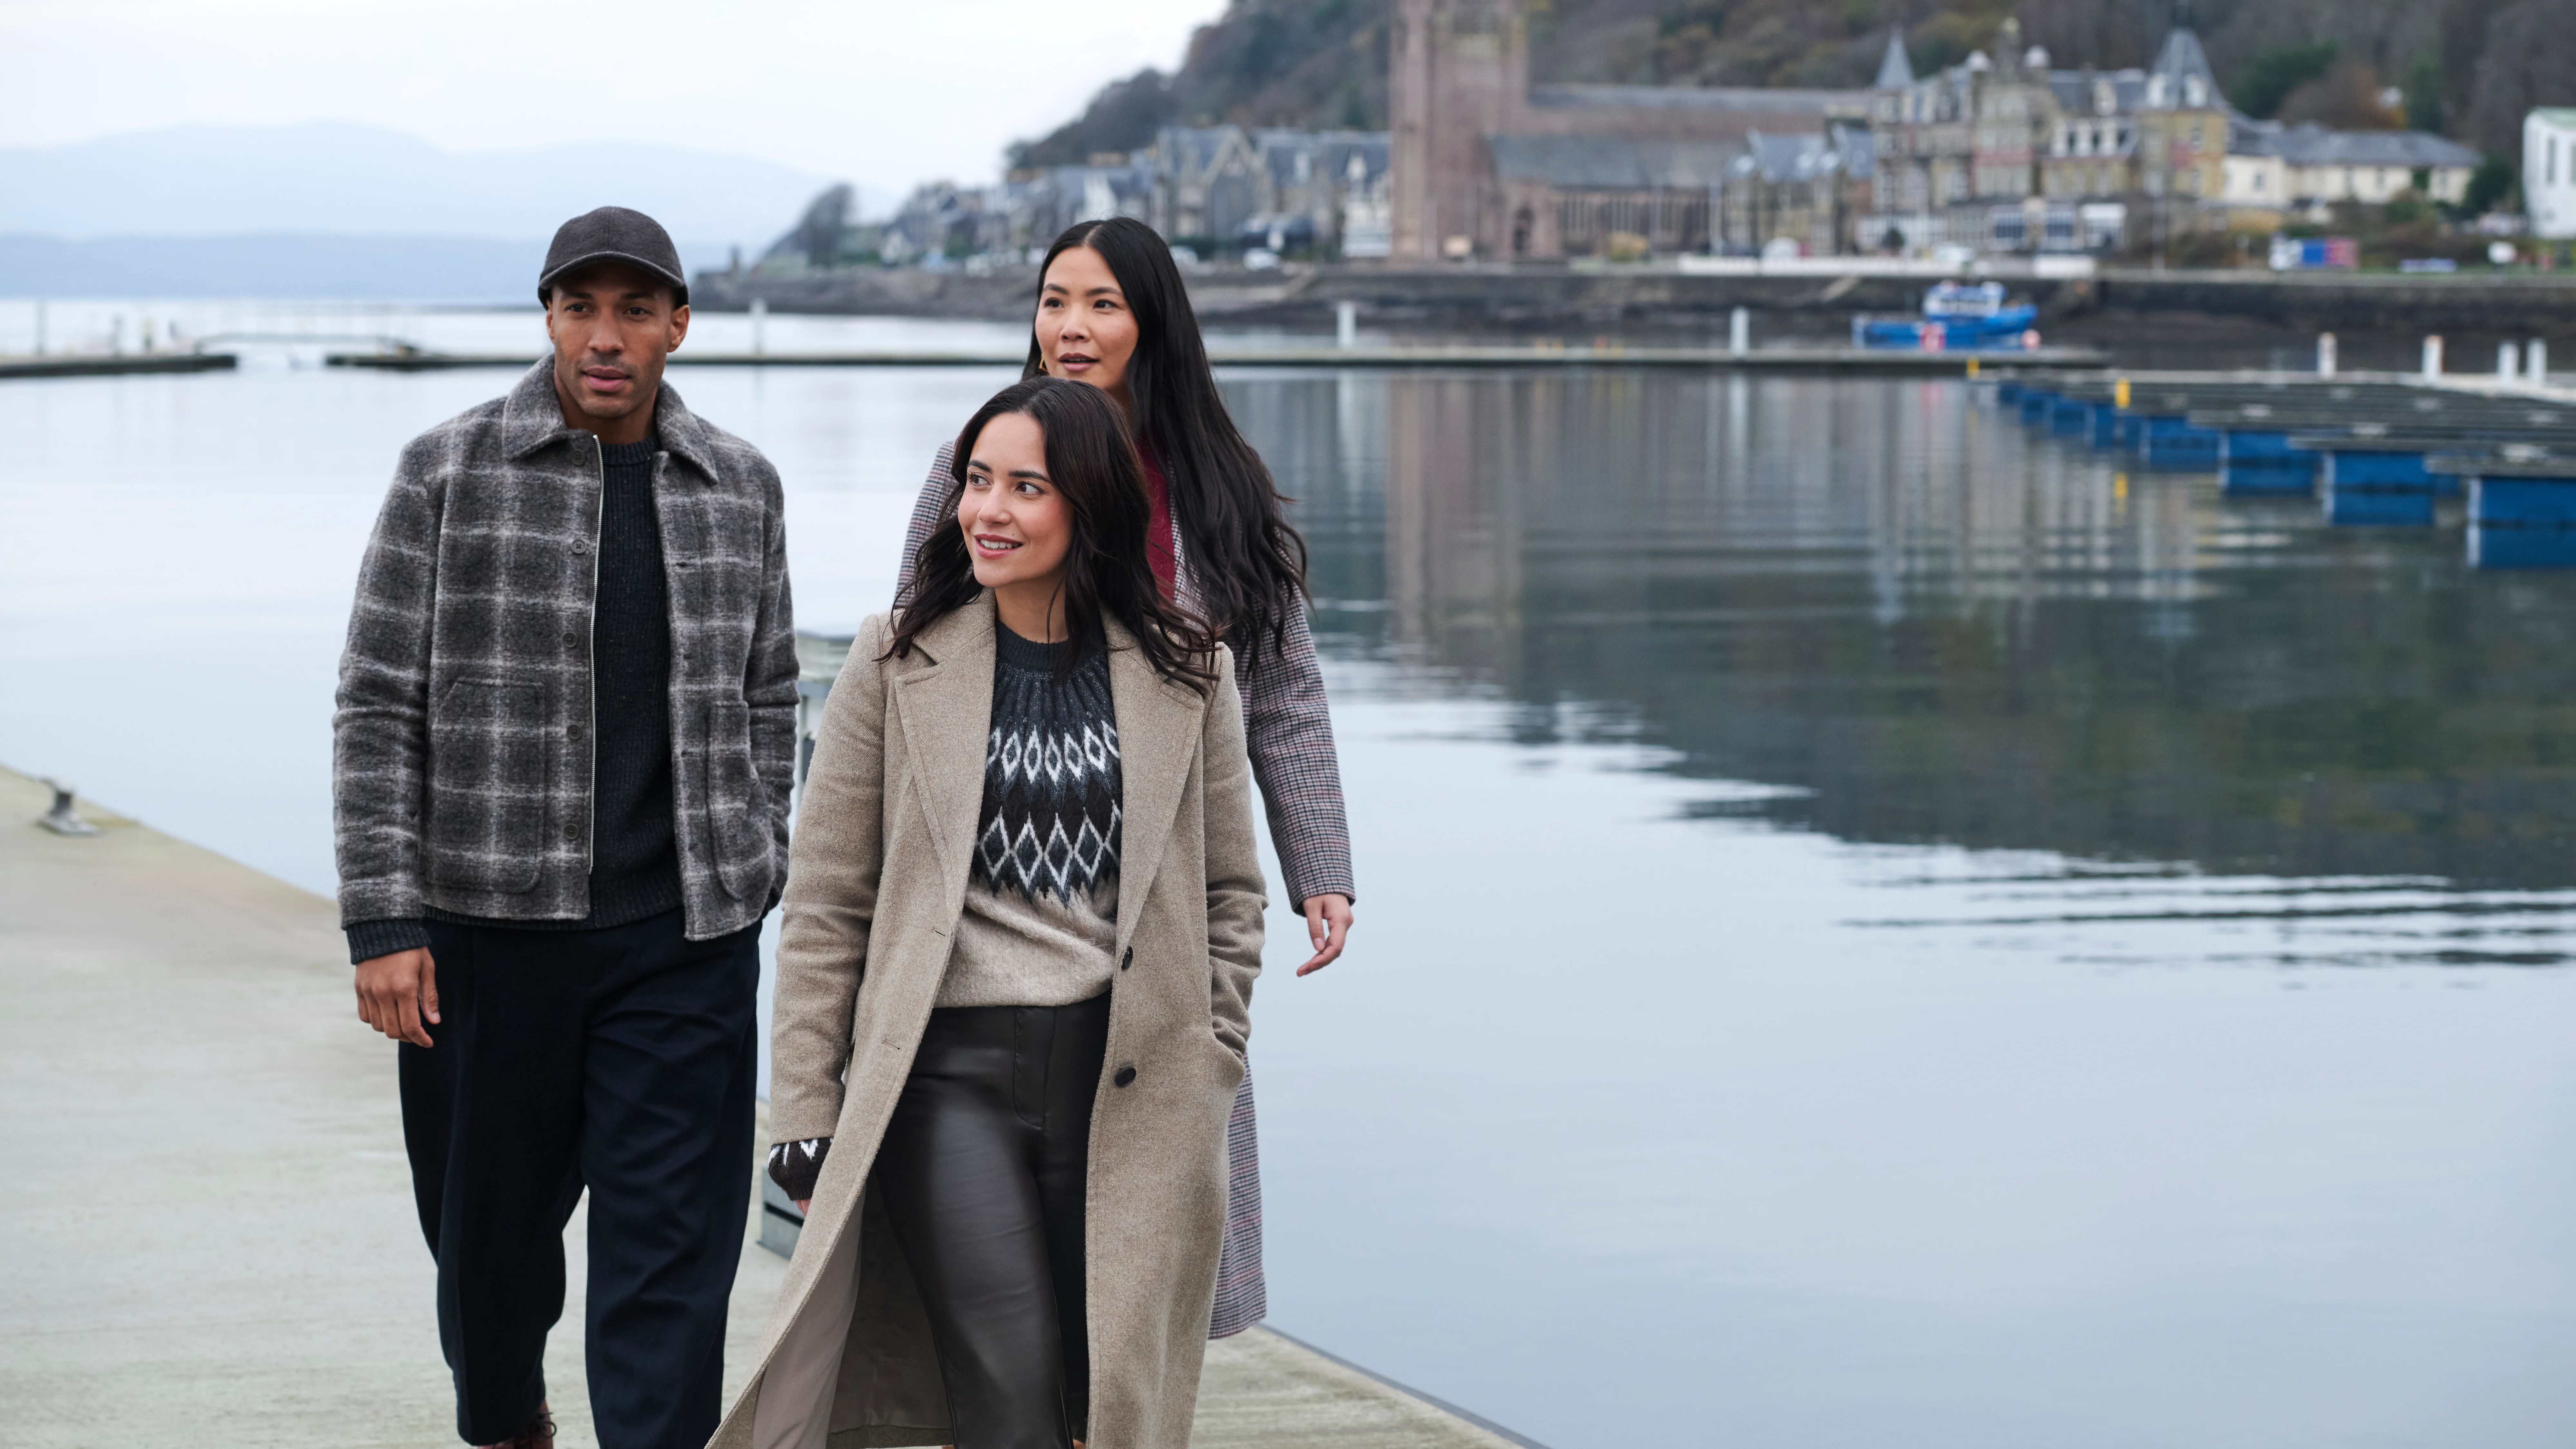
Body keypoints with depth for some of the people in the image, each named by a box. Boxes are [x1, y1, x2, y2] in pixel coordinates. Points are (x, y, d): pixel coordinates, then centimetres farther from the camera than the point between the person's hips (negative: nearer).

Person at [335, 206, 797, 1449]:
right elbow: (378, 710, -3)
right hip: (489, 927, -1)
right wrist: (384, 924, -9)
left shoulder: (741, 485, 7)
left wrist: (751, 880, 12)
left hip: (687, 938, 1)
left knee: (670, 1252, -4)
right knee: (491, 1228, 13)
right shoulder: (448, 473, -2)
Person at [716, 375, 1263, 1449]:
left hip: (1128, 1086, 2)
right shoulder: (897, 666, 3)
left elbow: (1230, 895, 13)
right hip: (949, 1073, -2)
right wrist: (804, 1110, 0)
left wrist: (1208, 1075, 6)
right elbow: (825, 906, 5)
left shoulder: (1186, 674, 6)